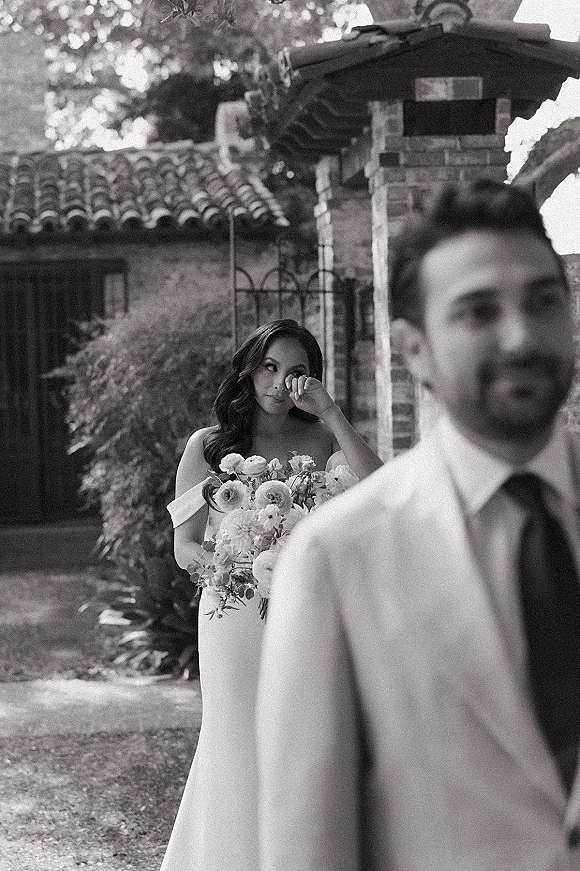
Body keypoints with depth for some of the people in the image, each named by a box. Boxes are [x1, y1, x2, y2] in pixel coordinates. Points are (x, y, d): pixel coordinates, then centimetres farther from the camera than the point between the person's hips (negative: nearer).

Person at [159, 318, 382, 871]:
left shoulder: (320, 439, 5)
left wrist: (328, 411, -13)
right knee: (239, 756, 2)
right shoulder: (207, 446, 3)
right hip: (237, 618, -1)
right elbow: (185, 549, 3)